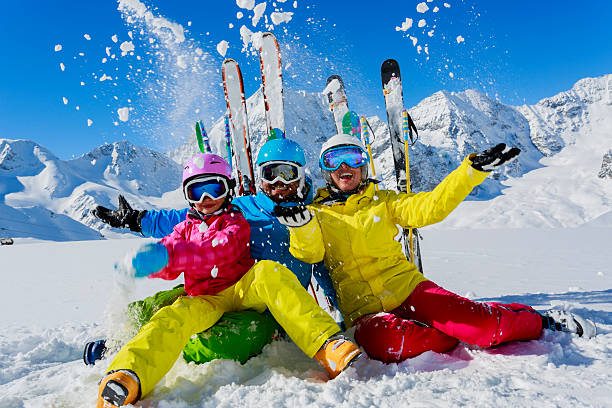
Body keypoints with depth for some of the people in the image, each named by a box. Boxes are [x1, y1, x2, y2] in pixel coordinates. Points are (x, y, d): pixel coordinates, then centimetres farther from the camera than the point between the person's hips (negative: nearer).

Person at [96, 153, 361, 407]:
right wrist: (147, 263, -18)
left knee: (268, 270, -33)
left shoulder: (235, 222, 13)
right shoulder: (186, 228, 25)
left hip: (242, 291, -2)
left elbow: (223, 251, -11)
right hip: (205, 302, 2)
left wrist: (167, 255, -27)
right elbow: (168, 268, 10)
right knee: (172, 318, -31)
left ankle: (328, 345, -44)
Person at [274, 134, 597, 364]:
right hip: (364, 311, -1)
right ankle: (461, 337, -13)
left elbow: (430, 207, 1)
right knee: (383, 341, -36)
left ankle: (541, 322, 9)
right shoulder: (318, 214, 8)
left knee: (479, 322, -21)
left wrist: (473, 170, -9)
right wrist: (302, 226, -31)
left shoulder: (382, 202, 12)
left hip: (408, 288, 1)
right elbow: (308, 253, -9)